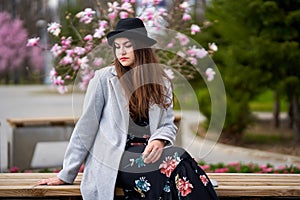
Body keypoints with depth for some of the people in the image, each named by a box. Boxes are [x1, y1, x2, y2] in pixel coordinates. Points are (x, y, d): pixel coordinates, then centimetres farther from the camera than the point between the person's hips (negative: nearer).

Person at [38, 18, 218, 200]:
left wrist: (159, 140, -14)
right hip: (113, 159, -4)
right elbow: (86, 127, 1)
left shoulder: (162, 82, 11)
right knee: (177, 159, -30)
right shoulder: (105, 78, 0)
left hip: (147, 153, 4)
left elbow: (169, 125, 11)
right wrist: (67, 175, 1)